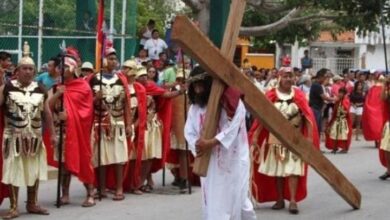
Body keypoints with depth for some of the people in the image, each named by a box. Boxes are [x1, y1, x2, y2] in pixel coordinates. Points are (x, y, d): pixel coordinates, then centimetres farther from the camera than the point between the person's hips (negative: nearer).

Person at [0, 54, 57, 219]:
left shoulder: (40, 89, 6)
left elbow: (46, 113, 11)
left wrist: (52, 133, 10)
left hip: (35, 137, 4)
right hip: (13, 136, -4)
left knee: (34, 171, 12)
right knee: (13, 171, 0)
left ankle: (32, 204, 26)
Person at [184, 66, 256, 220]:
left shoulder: (231, 103, -11)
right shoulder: (195, 106, 6)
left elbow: (232, 129, -20)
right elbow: (189, 132, 3)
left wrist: (210, 143, -26)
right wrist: (198, 146, -16)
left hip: (232, 160, -5)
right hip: (208, 161, 5)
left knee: (234, 199, -1)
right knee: (211, 201, 8)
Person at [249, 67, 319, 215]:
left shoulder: (299, 95, -4)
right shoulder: (271, 96, -5)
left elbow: (308, 117, -6)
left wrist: (309, 137, -14)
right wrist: (255, 137, -9)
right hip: (276, 137, 1)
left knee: (293, 169, -5)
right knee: (277, 169, 8)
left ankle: (293, 201, -4)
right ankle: (279, 200, 19)